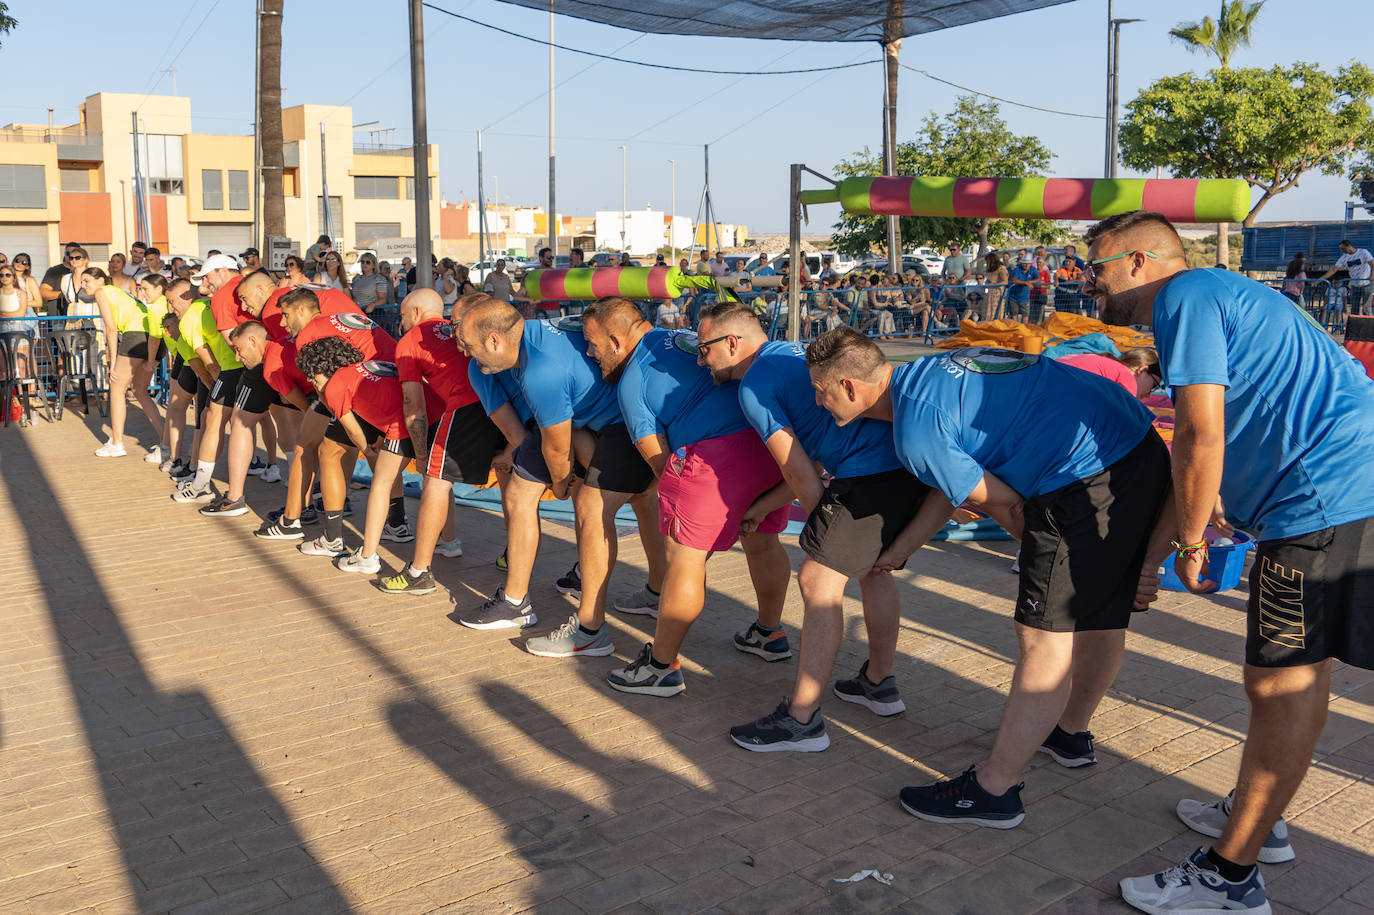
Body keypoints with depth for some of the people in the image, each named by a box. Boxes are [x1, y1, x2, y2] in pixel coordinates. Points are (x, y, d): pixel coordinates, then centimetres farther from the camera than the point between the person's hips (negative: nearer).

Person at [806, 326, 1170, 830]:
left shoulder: (917, 430, -14)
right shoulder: (930, 371, 15)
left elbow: (1004, 504, -6)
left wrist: (1046, 553, 11)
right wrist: (903, 547, 31)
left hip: (1090, 477, -10)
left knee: (1045, 634, -4)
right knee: (1101, 613, 22)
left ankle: (993, 789, 4)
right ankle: (1071, 732, 42)